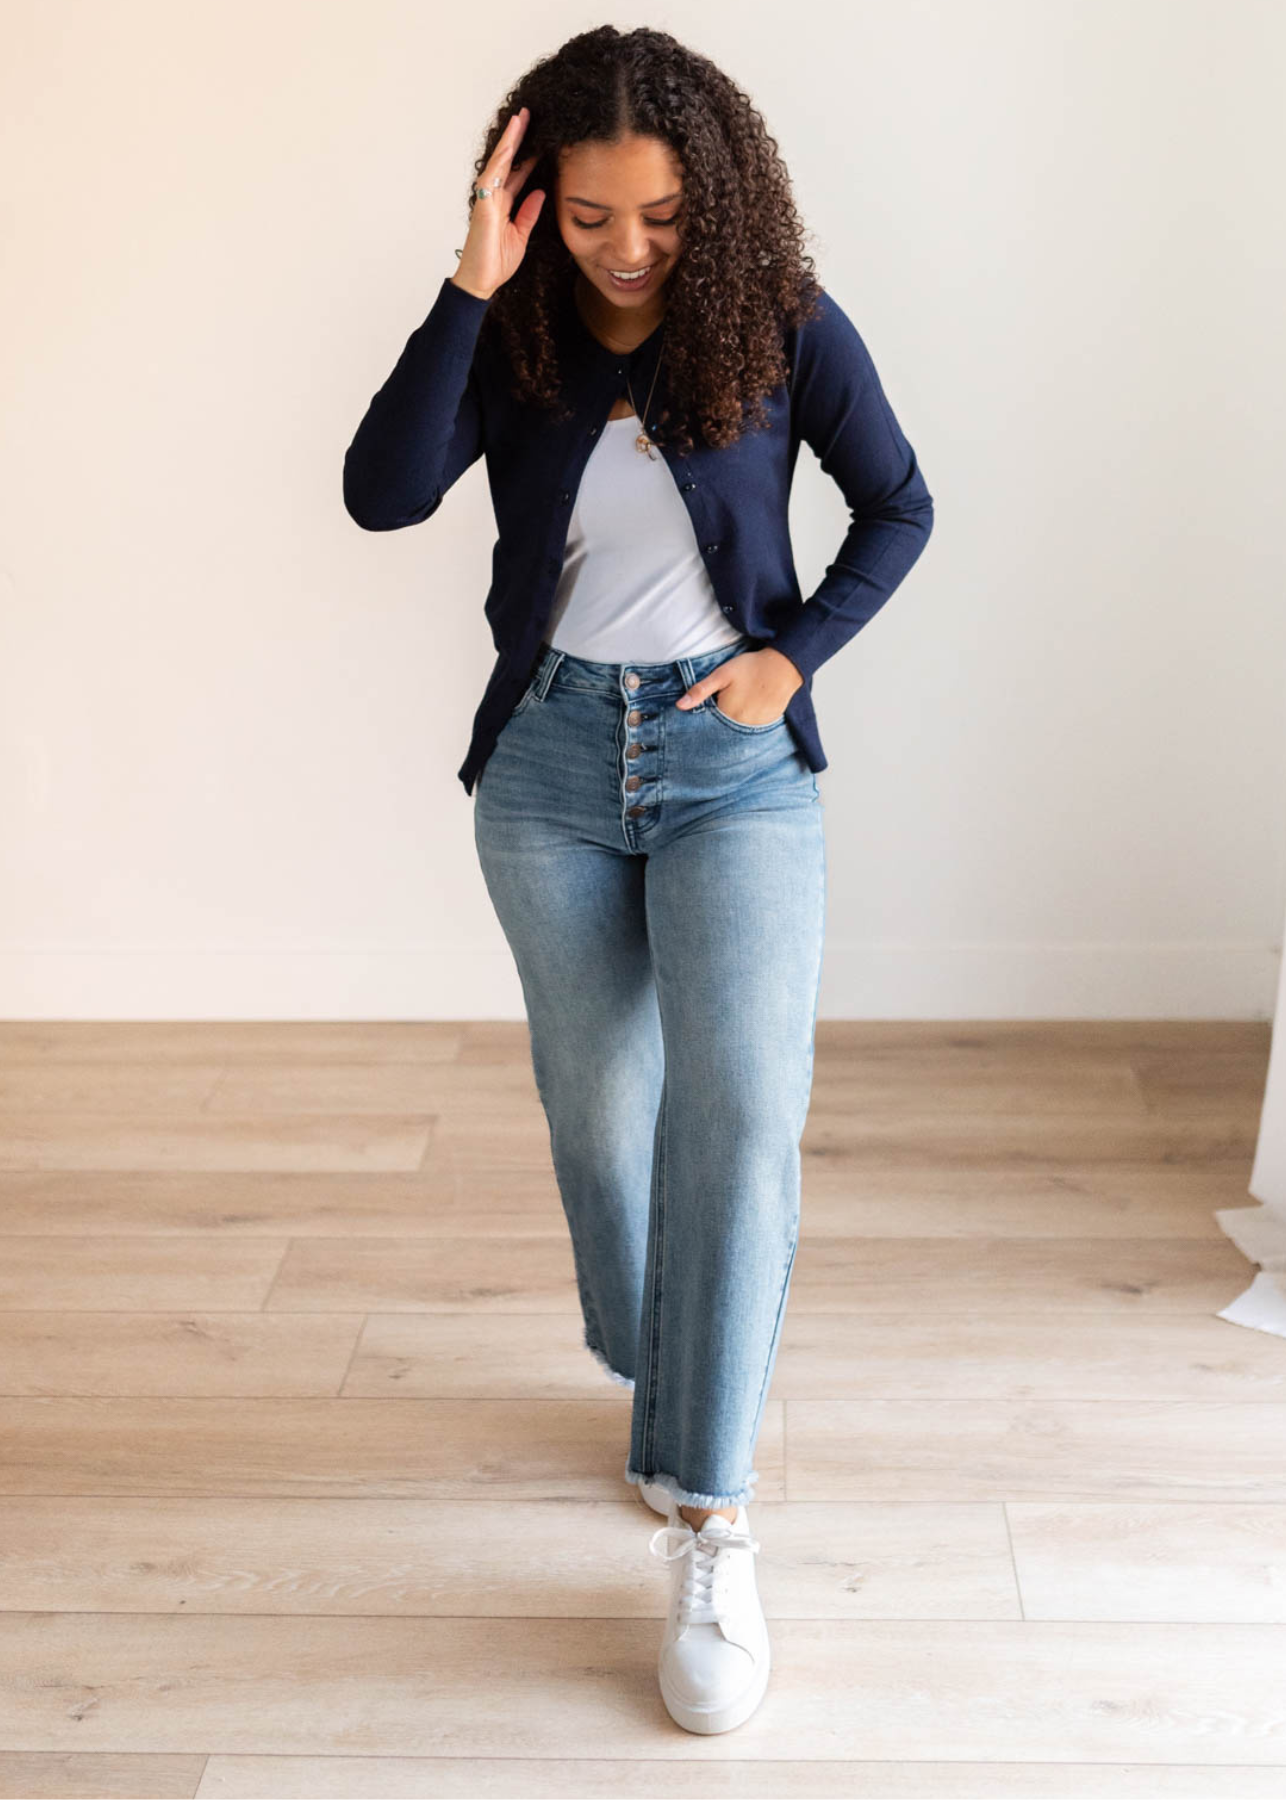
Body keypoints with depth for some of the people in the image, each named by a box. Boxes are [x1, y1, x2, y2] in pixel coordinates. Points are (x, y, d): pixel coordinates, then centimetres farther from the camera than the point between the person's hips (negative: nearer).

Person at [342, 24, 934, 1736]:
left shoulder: (784, 324, -5)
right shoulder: (513, 340, -2)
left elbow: (898, 507, 5)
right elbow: (382, 492, -17)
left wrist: (797, 653, -8)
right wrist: (472, 288, -21)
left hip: (735, 762, -2)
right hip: (552, 759, 2)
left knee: (738, 1113, -16)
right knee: (599, 1108, 12)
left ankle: (709, 1528, -9)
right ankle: (661, 1392, 36)